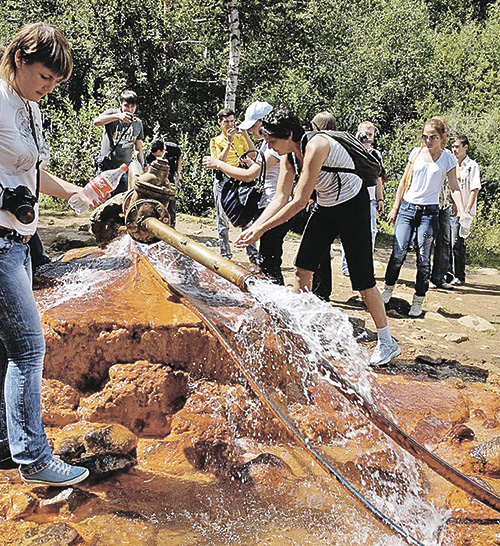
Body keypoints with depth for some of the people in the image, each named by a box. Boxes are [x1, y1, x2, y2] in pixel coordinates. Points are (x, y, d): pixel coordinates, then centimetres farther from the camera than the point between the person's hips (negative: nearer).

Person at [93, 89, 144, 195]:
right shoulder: (112, 113, -3)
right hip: (106, 166, -3)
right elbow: (96, 121, -26)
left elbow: (138, 149, 17)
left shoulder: (138, 123, 9)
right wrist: (118, 116, -39)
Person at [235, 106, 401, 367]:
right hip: (326, 208, 8)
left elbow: (300, 200, -32)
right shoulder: (288, 155, -4)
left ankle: (387, 343, 8)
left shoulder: (315, 145, -30)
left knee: (363, 280, -5)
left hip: (353, 206, -8)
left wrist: (262, 229, -30)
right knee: (302, 268, 1)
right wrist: (253, 226, -16)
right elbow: (281, 198, -3)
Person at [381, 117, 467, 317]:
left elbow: (454, 188, -1)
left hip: (429, 211, -2)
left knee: (423, 258, -1)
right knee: (398, 253, -7)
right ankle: (388, 289, 13)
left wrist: (462, 214, -15)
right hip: (407, 207, 2)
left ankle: (418, 301, 9)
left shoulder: (448, 158, 1)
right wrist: (395, 208, 10)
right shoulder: (416, 152, 7)